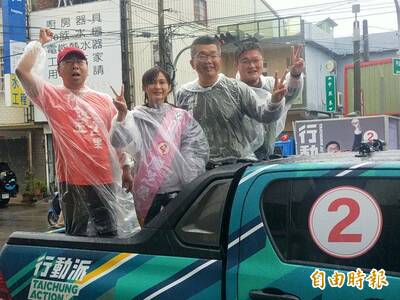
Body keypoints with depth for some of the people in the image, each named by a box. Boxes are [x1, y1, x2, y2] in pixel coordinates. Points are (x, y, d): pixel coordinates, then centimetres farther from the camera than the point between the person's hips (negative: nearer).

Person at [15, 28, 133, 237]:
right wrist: (40, 42, 0)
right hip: (72, 181, -2)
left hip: (104, 180, 3)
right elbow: (22, 70, -10)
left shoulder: (104, 100, 12)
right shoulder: (52, 96, 3)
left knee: (109, 234, 9)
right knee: (76, 236, 7)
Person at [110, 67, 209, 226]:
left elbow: (198, 148, 4)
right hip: (147, 189, -1)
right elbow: (119, 142, -16)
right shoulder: (136, 117, 0)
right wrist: (122, 114, -31)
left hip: (177, 187, 2)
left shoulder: (182, 116, 6)